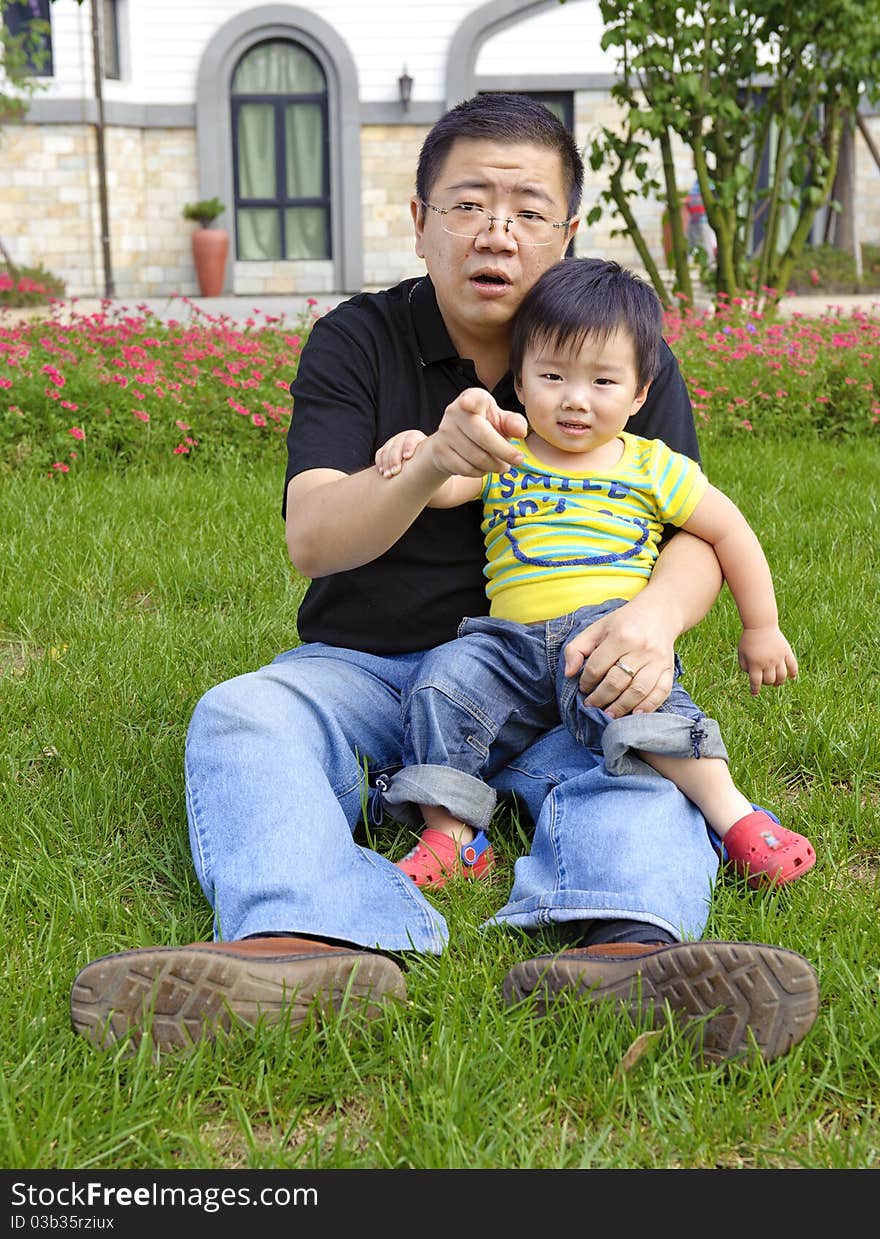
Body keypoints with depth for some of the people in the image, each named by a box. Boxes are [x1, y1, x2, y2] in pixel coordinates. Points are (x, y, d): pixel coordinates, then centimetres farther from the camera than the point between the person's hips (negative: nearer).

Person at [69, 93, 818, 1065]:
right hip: (366, 665, 1)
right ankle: (309, 947, -53)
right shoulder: (355, 344, 0)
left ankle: (623, 945, -59)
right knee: (239, 716, -27)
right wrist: (431, 465, -36)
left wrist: (655, 617, -31)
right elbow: (311, 539, -14)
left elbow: (693, 535, -5)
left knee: (642, 734, -31)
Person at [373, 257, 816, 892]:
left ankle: (733, 814, -35)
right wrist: (424, 446, -27)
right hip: (513, 642, 3)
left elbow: (730, 532, 16)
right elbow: (438, 487, -5)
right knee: (443, 680, -24)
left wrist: (761, 629, 17)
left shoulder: (652, 468, 10)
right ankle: (451, 838, -16)